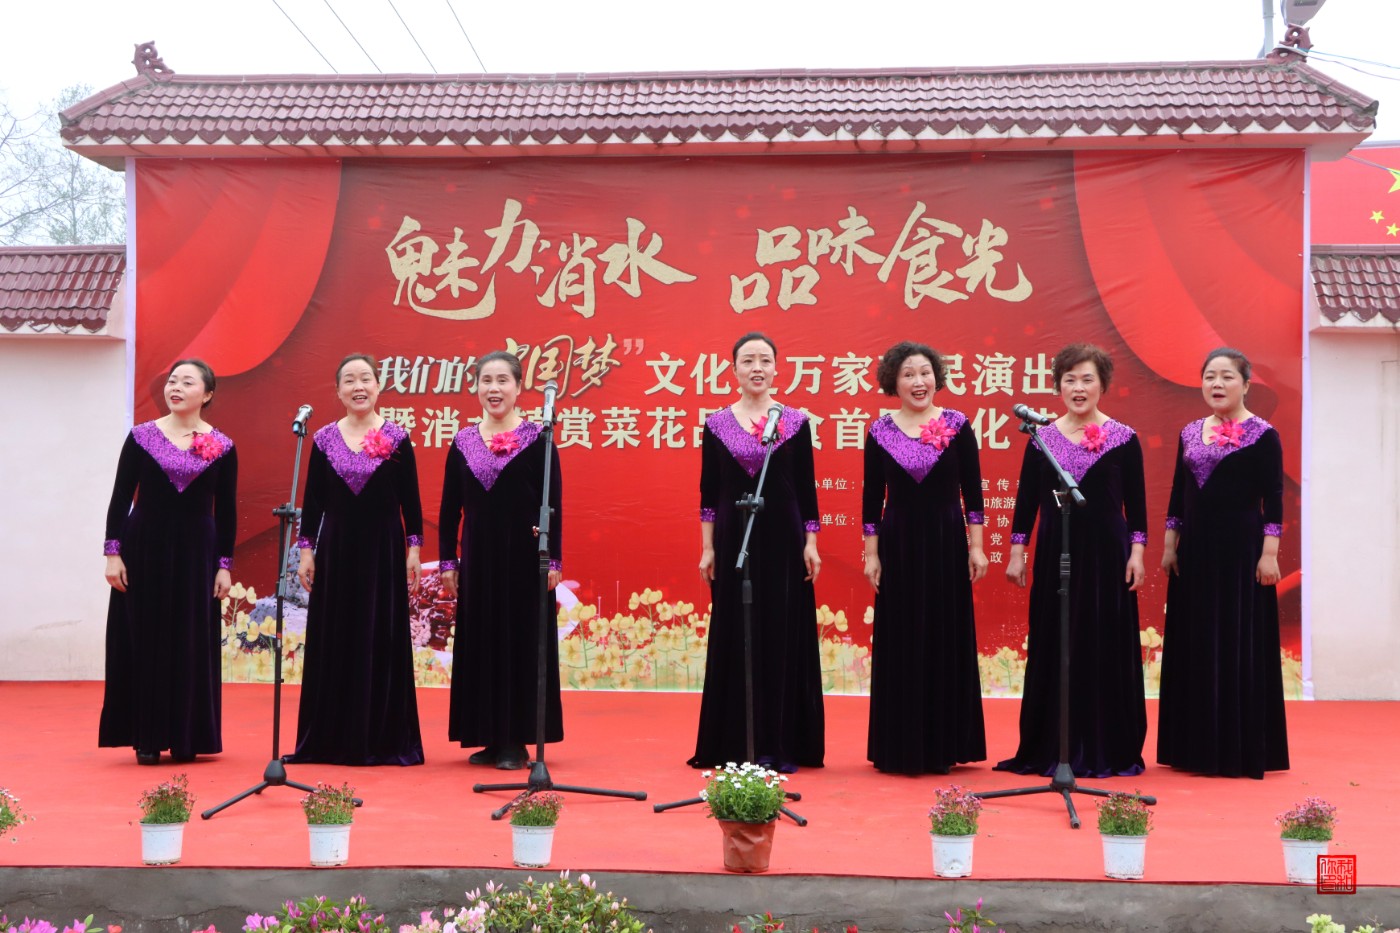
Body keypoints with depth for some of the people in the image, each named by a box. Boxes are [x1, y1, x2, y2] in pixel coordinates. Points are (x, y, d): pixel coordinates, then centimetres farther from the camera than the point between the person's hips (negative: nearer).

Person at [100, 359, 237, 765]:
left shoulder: (222, 447, 1)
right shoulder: (141, 437, 1)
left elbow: (226, 511, 4)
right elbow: (120, 497, 2)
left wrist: (224, 565, 0)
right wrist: (113, 552, -4)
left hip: (196, 552, 0)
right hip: (144, 549, 0)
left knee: (192, 644, 2)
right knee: (145, 641, 3)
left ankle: (186, 738, 13)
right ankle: (147, 738, 12)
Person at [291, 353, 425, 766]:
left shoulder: (397, 438, -1)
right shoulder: (324, 440, 4)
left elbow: (410, 499, 0)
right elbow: (312, 501, 6)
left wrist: (413, 549, -4)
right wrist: (306, 550, 1)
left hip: (383, 549, -2)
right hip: (336, 549, 2)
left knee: (382, 639, 1)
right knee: (333, 639, 5)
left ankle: (382, 739, 9)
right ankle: (332, 738, 14)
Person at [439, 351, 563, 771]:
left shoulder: (536, 439, -3)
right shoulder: (462, 442, 7)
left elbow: (553, 504, -5)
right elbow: (449, 508, 10)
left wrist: (554, 560, -9)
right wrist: (447, 562, 6)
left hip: (524, 557, -4)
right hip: (477, 558, 4)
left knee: (521, 643, 1)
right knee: (480, 644, 7)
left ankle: (517, 740, 9)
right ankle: (490, 737, 18)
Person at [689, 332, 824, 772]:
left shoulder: (795, 422, 2)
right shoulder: (717, 424, 4)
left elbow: (806, 489, 3)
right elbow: (709, 492, 5)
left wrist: (810, 543, -2)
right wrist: (707, 548, 1)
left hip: (783, 538, -1)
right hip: (734, 539, 1)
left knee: (784, 636, 2)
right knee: (734, 636, 4)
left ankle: (781, 745, 10)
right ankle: (736, 744, 13)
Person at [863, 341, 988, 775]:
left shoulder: (958, 426, 0)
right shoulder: (880, 432, 1)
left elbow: (972, 492, 2)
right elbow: (872, 497, 4)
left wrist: (976, 547, -2)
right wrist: (871, 553, 1)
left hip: (947, 544, 0)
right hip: (898, 547, 0)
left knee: (947, 641, 4)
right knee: (899, 645, 4)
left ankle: (944, 746, 15)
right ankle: (900, 748, 13)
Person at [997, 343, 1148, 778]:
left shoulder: (1123, 439, 1)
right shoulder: (1042, 438, 5)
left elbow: (1136, 502, 2)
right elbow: (1027, 499, 6)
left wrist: (1137, 552, -6)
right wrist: (1016, 551, 2)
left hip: (1105, 552, -1)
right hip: (1055, 552, 2)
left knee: (1107, 647, 2)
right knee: (1053, 647, 5)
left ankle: (1109, 750, 13)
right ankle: (1053, 749, 14)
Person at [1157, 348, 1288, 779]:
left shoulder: (1262, 436, -5)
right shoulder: (1189, 433, 10)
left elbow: (1273, 500, -8)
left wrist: (1269, 553, -14)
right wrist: (1169, 545, 9)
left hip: (1240, 549, -6)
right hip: (1195, 549, 6)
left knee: (1239, 645, -2)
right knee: (1193, 644, 8)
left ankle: (1241, 749, 6)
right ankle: (1196, 746, 17)